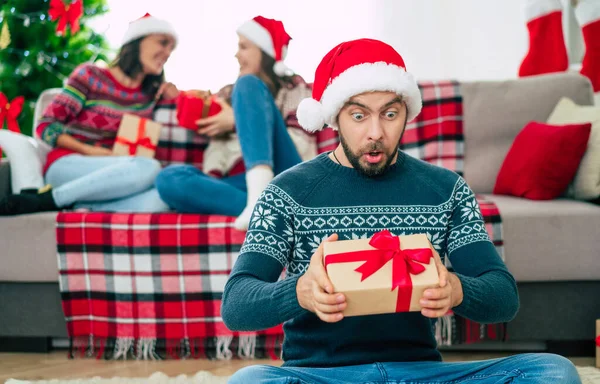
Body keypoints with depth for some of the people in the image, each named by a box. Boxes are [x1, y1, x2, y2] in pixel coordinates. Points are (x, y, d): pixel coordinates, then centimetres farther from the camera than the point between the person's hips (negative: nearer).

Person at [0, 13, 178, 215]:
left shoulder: (152, 94, 12)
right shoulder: (90, 76, -1)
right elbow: (46, 126, -3)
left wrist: (173, 94, 7)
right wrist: (87, 150, -16)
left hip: (107, 180, 4)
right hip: (65, 165, -4)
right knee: (148, 168, -34)